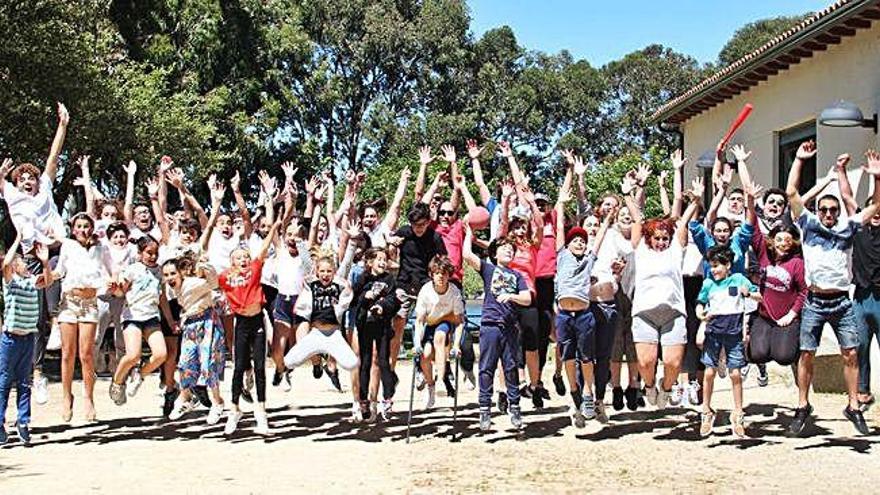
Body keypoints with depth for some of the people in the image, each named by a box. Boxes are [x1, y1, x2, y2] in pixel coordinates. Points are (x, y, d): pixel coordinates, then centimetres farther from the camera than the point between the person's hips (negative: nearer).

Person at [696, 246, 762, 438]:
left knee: (736, 374, 1)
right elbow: (700, 305, 12)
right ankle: (707, 412, 15)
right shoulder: (708, 283, 4)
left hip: (734, 333, -1)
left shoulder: (738, 279, 1)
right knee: (709, 372, 0)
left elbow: (759, 297, 6)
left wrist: (748, 293, -15)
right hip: (713, 332, 1)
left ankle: (737, 415, 14)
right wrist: (701, 314, -10)